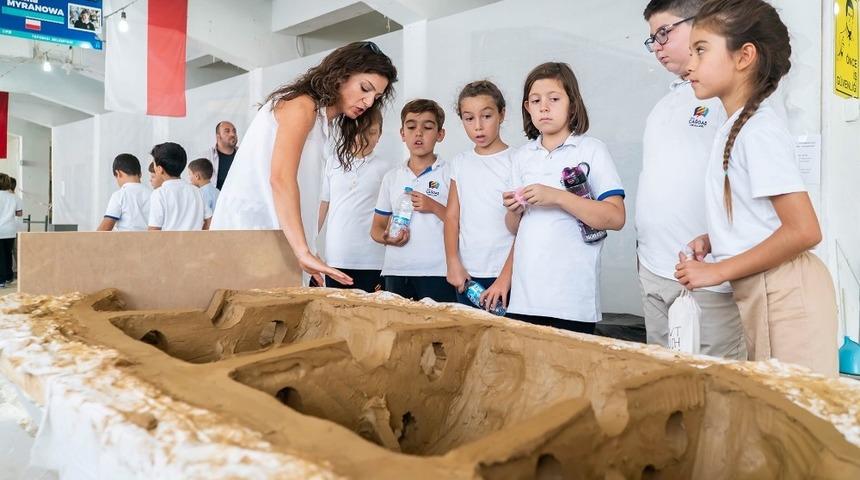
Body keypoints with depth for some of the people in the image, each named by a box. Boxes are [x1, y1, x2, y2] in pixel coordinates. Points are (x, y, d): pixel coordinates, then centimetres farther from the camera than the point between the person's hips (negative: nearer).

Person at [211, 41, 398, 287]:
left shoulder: (323, 119, 18)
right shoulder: (302, 105, -9)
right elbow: (280, 178, -24)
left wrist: (304, 253, -2)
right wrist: (304, 252, -32)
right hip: (249, 227, -9)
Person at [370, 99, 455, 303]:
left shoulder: (450, 174, 1)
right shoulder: (391, 177, 13)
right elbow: (376, 228, 17)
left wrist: (434, 207, -13)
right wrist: (387, 238, -4)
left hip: (436, 273, -4)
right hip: (395, 272, 4)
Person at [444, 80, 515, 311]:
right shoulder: (460, 162, 8)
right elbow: (452, 216, 8)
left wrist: (505, 277, -12)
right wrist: (453, 263, -2)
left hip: (503, 277, -4)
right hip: (467, 276, 4)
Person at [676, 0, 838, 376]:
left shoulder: (759, 127, -17)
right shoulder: (738, 125, 10)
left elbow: (803, 231, -22)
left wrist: (718, 272, -17)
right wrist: (712, 240, 6)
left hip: (782, 295, -9)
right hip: (759, 292, 9)